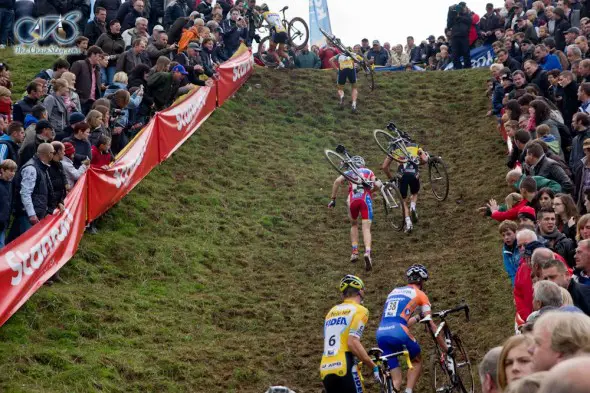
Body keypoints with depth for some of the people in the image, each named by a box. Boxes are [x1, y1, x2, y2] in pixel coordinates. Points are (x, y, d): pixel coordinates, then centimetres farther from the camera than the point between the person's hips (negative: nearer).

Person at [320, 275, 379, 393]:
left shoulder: (332, 311, 22)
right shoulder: (359, 310, 0)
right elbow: (352, 343, -13)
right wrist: (374, 366, -7)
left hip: (325, 370, 7)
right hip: (343, 369, -7)